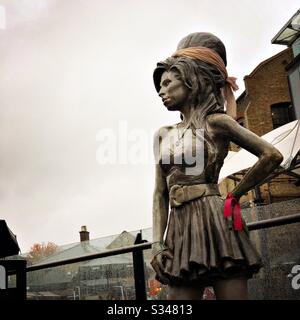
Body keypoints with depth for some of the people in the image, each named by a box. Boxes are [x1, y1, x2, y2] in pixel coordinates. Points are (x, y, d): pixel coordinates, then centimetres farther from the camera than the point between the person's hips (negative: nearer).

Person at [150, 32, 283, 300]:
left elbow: (272, 156, -1)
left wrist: (234, 196, 4)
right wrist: (157, 242, 0)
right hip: (180, 229, 5)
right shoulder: (163, 134, 16)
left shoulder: (215, 122, 1)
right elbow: (160, 193, 12)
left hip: (216, 223, -4)